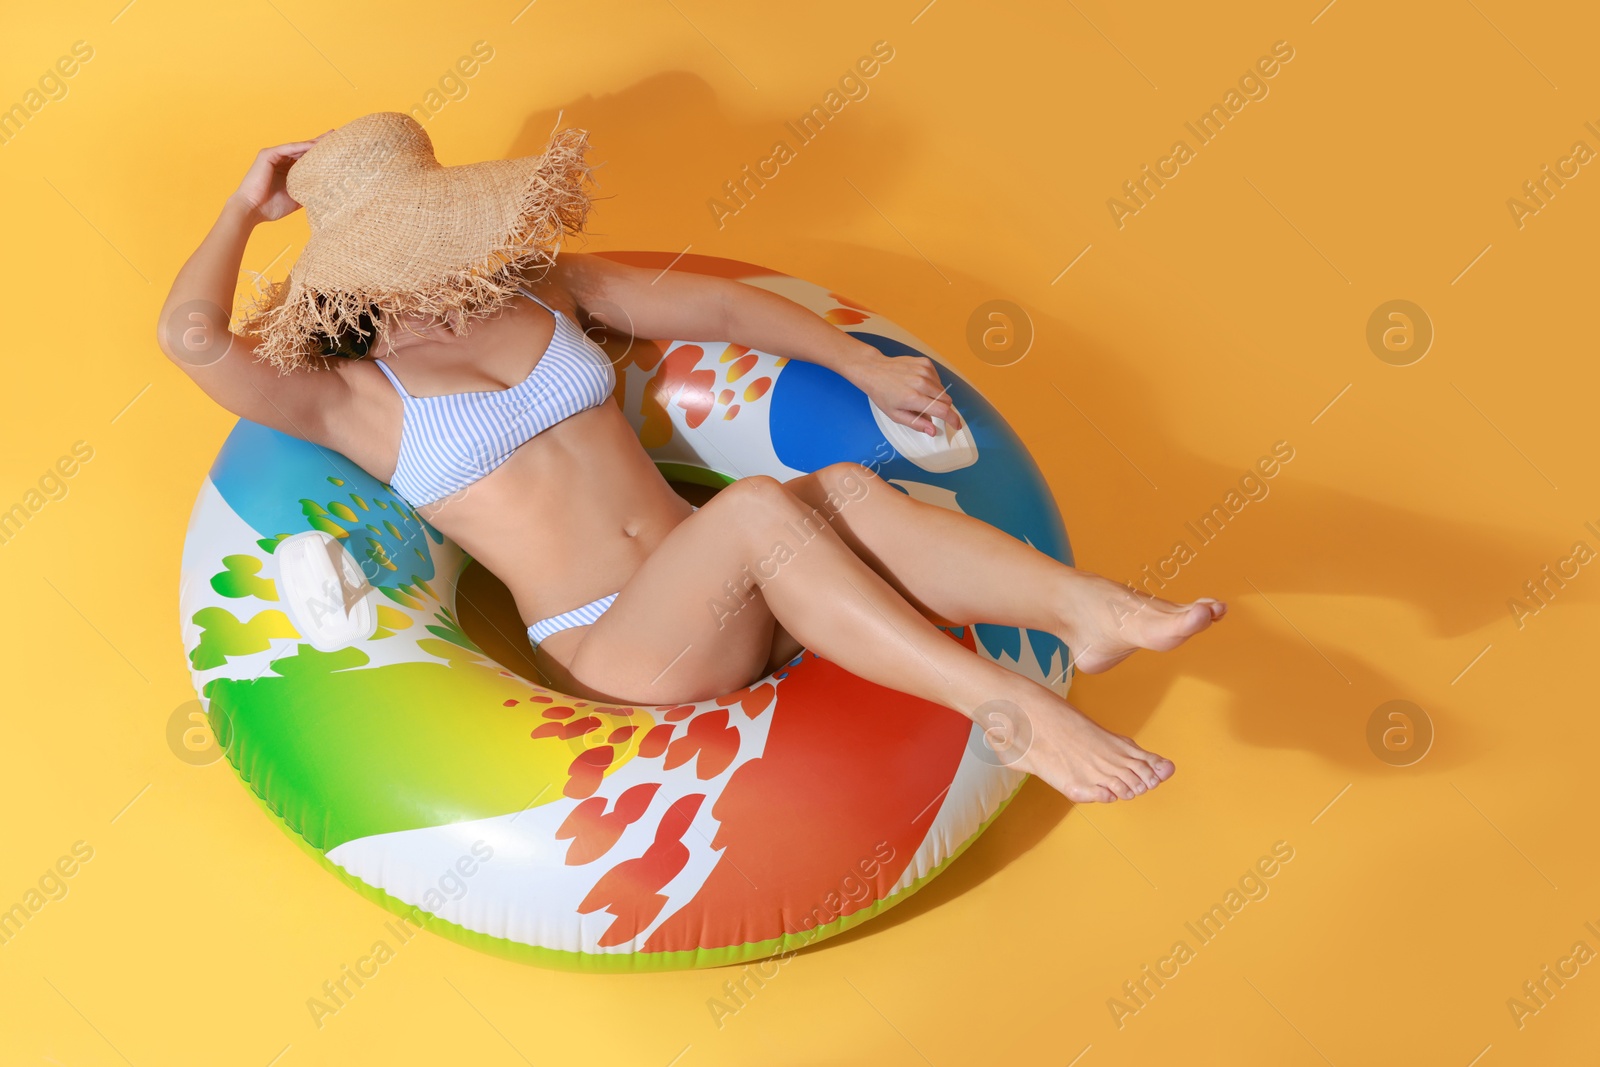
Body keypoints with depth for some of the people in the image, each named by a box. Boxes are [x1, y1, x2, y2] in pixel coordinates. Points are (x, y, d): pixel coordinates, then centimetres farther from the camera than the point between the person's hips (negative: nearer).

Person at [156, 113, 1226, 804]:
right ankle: (1014, 708, -43)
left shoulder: (537, 286, 16)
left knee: (846, 487, -27)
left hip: (717, 602, 5)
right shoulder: (353, 401, 2)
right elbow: (192, 337, -14)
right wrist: (248, 208, 2)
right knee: (761, 507, -34)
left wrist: (871, 367, 12)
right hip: (615, 653, -5)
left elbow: (717, 304, 18)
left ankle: (1099, 608, -44)